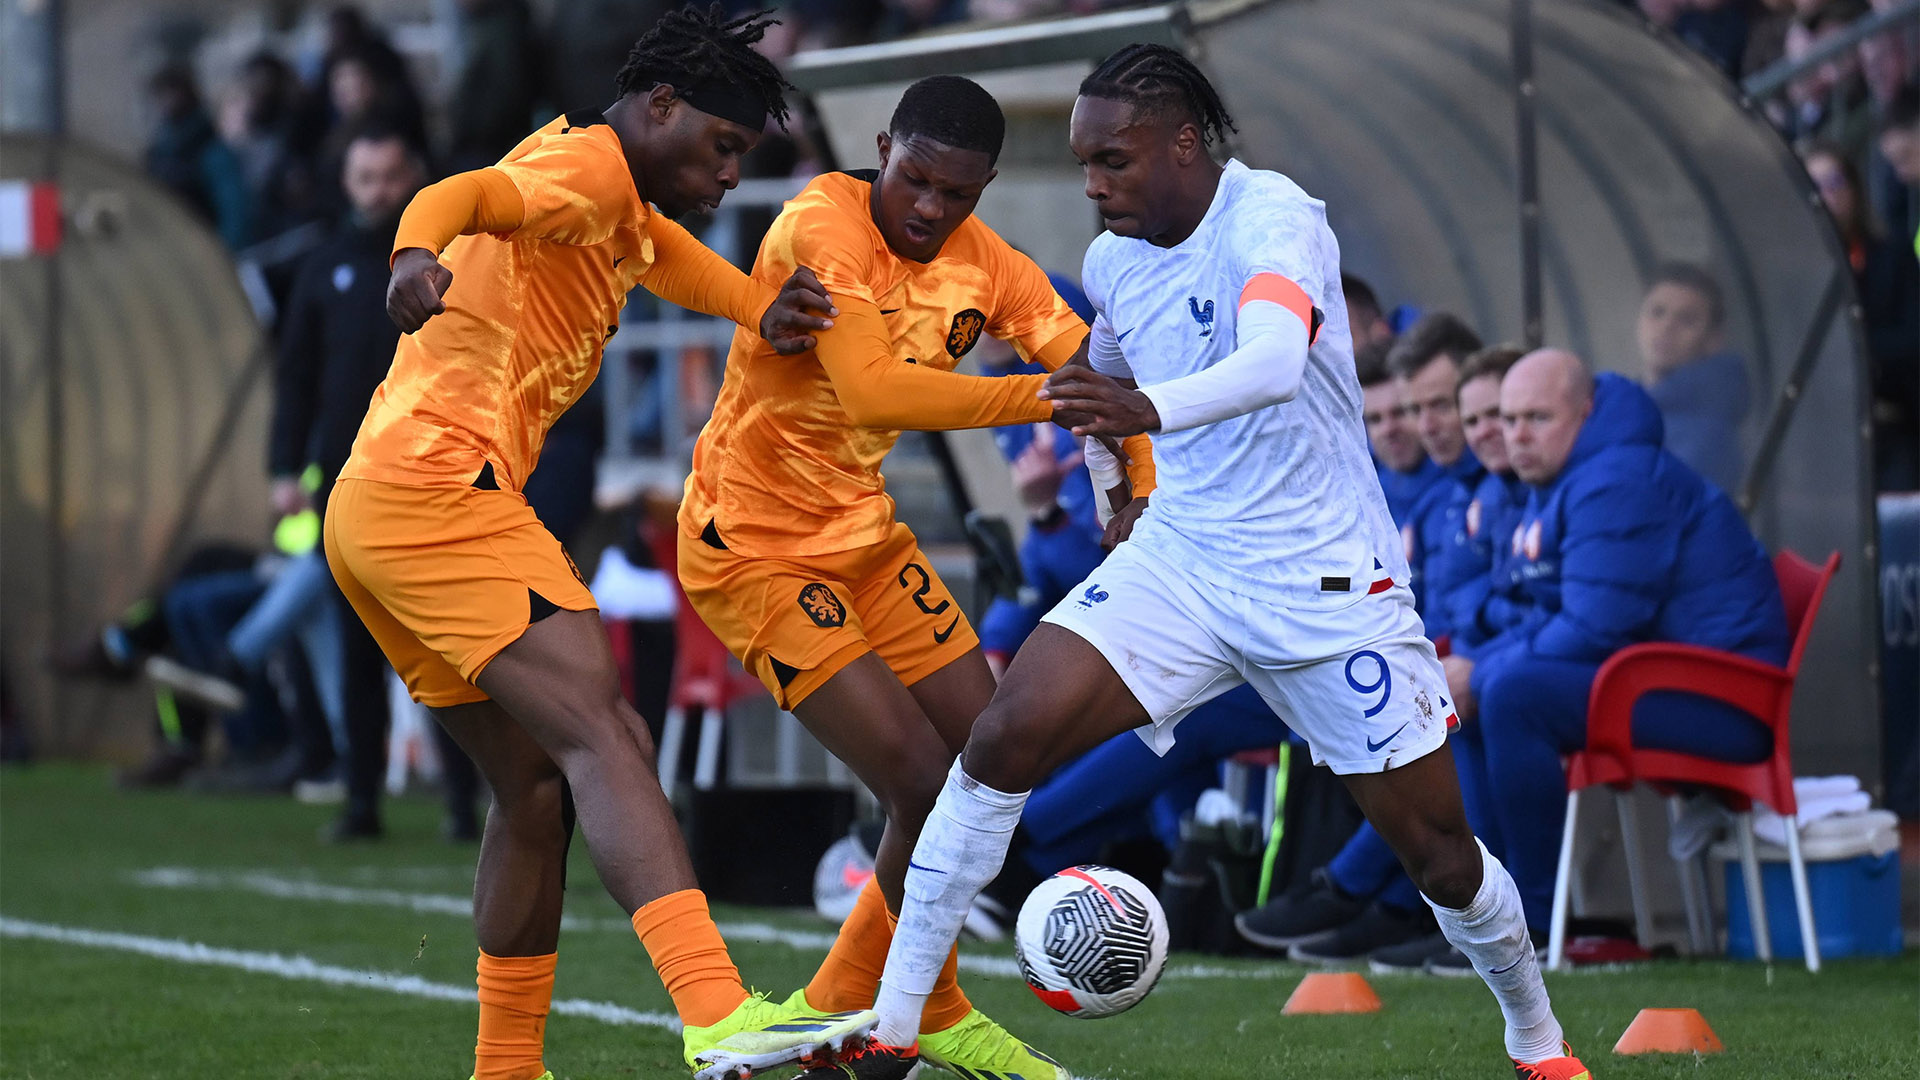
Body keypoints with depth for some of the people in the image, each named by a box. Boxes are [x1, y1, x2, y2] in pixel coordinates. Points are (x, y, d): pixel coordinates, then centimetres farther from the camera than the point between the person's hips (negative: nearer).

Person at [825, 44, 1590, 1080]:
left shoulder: (1273, 219, -19)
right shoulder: (1111, 261, 1)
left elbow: (1275, 362, -41)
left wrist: (1149, 409, -55)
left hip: (1327, 583, -5)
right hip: (1177, 558, 5)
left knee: (1437, 850, 1)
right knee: (1004, 737, -16)